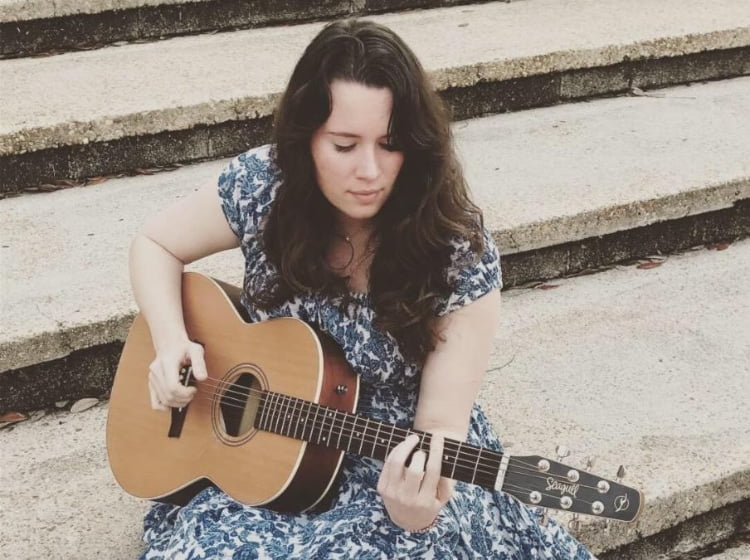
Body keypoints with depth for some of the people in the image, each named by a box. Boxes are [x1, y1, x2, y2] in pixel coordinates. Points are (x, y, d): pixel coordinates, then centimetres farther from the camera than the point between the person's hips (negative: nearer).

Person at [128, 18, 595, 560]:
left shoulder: (459, 252, -18)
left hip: (406, 465, -1)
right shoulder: (263, 186, -11)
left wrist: (418, 506, -41)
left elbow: (442, 422, -20)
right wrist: (171, 342, -14)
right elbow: (155, 245, 5)